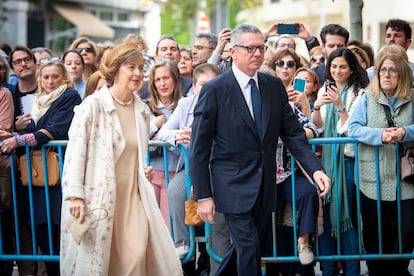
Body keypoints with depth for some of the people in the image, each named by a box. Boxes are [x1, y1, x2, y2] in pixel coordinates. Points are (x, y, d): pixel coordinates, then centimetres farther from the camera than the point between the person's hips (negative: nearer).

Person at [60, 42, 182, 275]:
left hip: (133, 196, 5)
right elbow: (75, 150, -12)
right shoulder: (94, 105, -8)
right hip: (98, 196, -5)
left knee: (137, 255, -9)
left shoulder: (142, 110, 11)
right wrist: (74, 195, -18)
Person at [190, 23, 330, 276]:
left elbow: (293, 133, 7)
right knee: (249, 248, -10)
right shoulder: (214, 90, -8)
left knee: (257, 248, 12)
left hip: (264, 187, 5)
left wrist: (316, 169, -8)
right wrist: (204, 196, -11)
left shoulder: (275, 87, 6)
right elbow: (199, 148, -7)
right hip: (233, 187, -5)